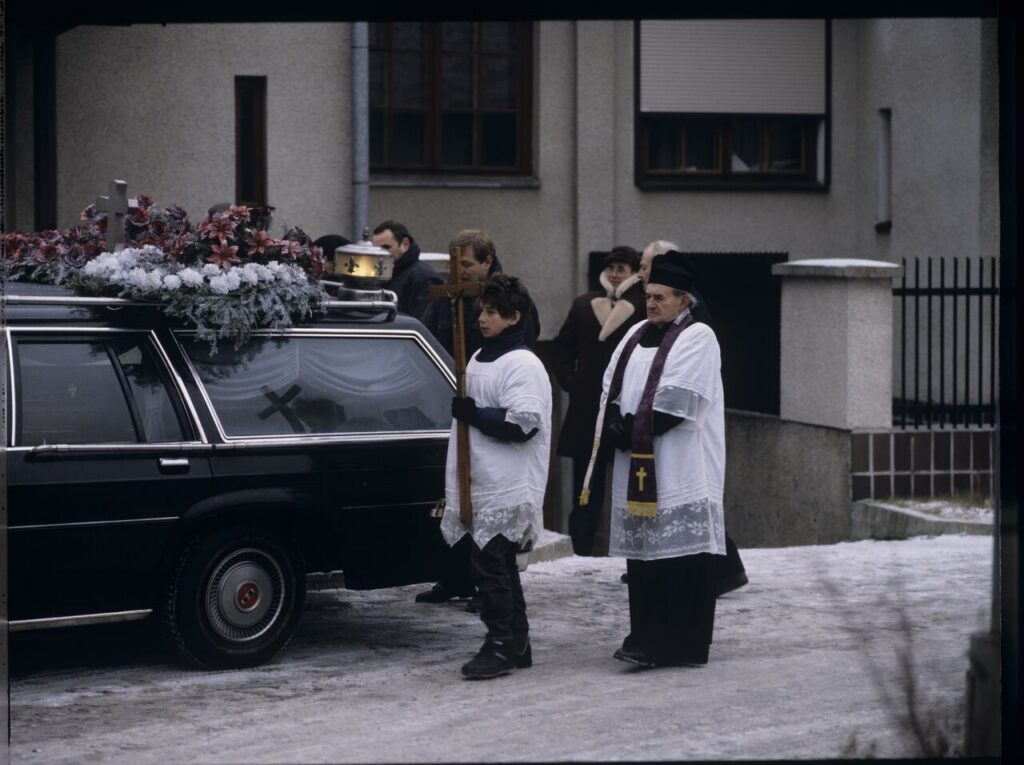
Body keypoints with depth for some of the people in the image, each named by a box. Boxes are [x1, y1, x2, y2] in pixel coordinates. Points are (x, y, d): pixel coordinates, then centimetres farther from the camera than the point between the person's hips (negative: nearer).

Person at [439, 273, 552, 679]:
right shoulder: (479, 359, 17)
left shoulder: (523, 365, -11)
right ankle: (517, 643, 21)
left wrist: (472, 413, -17)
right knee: (498, 565, 13)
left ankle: (501, 645, -6)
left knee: (490, 564, -10)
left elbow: (522, 424, -21)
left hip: (507, 489, -9)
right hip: (481, 486, 9)